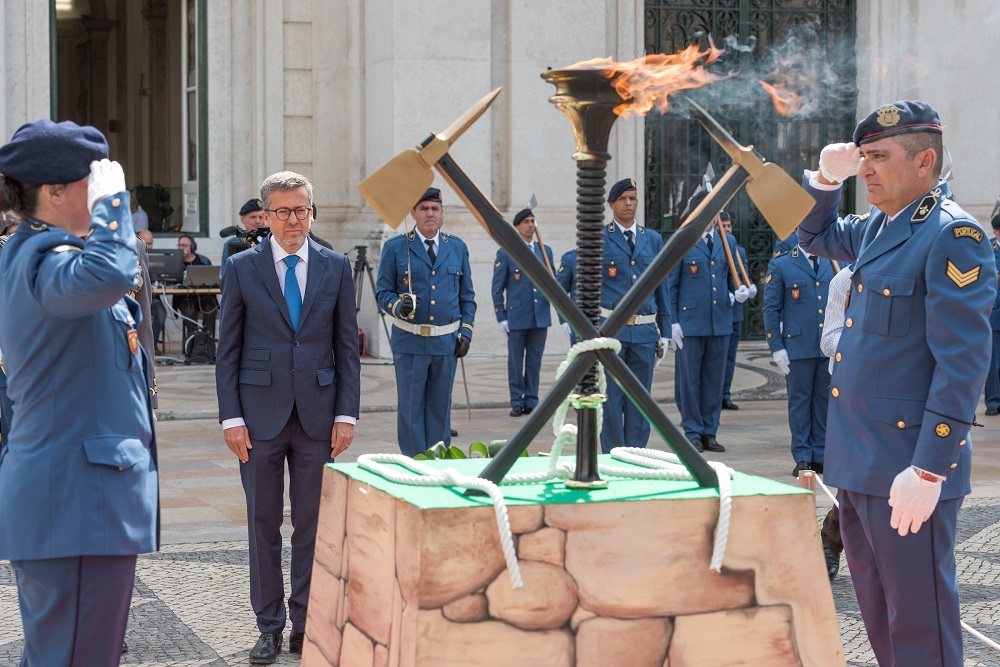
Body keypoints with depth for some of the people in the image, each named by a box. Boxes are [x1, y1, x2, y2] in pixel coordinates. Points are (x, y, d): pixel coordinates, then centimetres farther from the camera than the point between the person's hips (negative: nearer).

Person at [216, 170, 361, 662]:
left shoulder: (336, 267, 6)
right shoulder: (242, 267, 2)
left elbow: (347, 347, 7)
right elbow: (228, 350, 2)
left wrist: (346, 414, -1)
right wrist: (231, 417, -6)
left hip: (317, 414, 1)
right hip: (260, 414, -1)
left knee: (312, 524, 6)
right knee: (264, 524, 6)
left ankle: (305, 625, 17)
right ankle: (269, 627, 16)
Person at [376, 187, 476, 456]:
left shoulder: (457, 248, 9)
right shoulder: (395, 248, 1)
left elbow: (467, 296, 13)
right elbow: (382, 292, 1)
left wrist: (466, 331, 3)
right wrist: (399, 307, -19)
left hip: (447, 342, 3)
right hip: (410, 341, -2)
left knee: (440, 406, 10)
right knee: (411, 407, 1)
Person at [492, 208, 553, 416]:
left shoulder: (545, 251, 11)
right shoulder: (505, 254, 1)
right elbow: (497, 288, 0)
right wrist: (501, 318, -4)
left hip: (540, 317, 3)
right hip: (516, 317, -3)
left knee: (535, 360, 6)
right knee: (515, 361, 2)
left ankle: (531, 401, 14)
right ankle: (517, 402, 10)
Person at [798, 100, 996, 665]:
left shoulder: (952, 236, -16)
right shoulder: (877, 227, 10)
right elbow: (815, 236, 31)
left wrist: (927, 471, -22)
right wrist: (827, 178, 10)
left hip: (908, 466, -9)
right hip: (861, 459, 9)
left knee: (918, 618, 0)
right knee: (878, 607, 19)